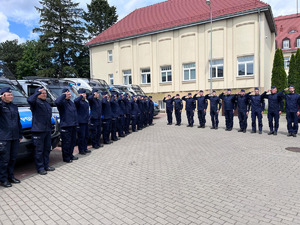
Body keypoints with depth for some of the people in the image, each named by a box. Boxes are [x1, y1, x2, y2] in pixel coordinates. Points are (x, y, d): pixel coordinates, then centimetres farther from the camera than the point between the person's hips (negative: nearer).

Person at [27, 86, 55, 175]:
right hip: (38, 130, -8)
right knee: (39, 150, -2)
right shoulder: (36, 102, -5)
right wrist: (38, 92, -22)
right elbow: (30, 100, -30)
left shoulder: (47, 104, 21)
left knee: (47, 149, 13)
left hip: (47, 130, 8)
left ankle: (46, 165, 24)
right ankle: (40, 168, 7)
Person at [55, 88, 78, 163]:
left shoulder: (71, 102, 17)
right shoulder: (62, 102, -9)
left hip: (73, 125, 8)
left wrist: (76, 123, 18)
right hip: (66, 126, -8)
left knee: (73, 141, 15)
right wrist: (64, 95, -23)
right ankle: (66, 158, 9)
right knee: (66, 143, -2)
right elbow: (57, 102, -35)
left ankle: (70, 155, 28)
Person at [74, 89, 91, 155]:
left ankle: (85, 149, 25)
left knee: (86, 136, 14)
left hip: (86, 122, 9)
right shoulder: (79, 102, -10)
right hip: (81, 122, -9)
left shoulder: (86, 102, 17)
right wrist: (81, 96, -23)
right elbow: (75, 100, -36)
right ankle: (81, 150, 8)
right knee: (81, 136, -3)